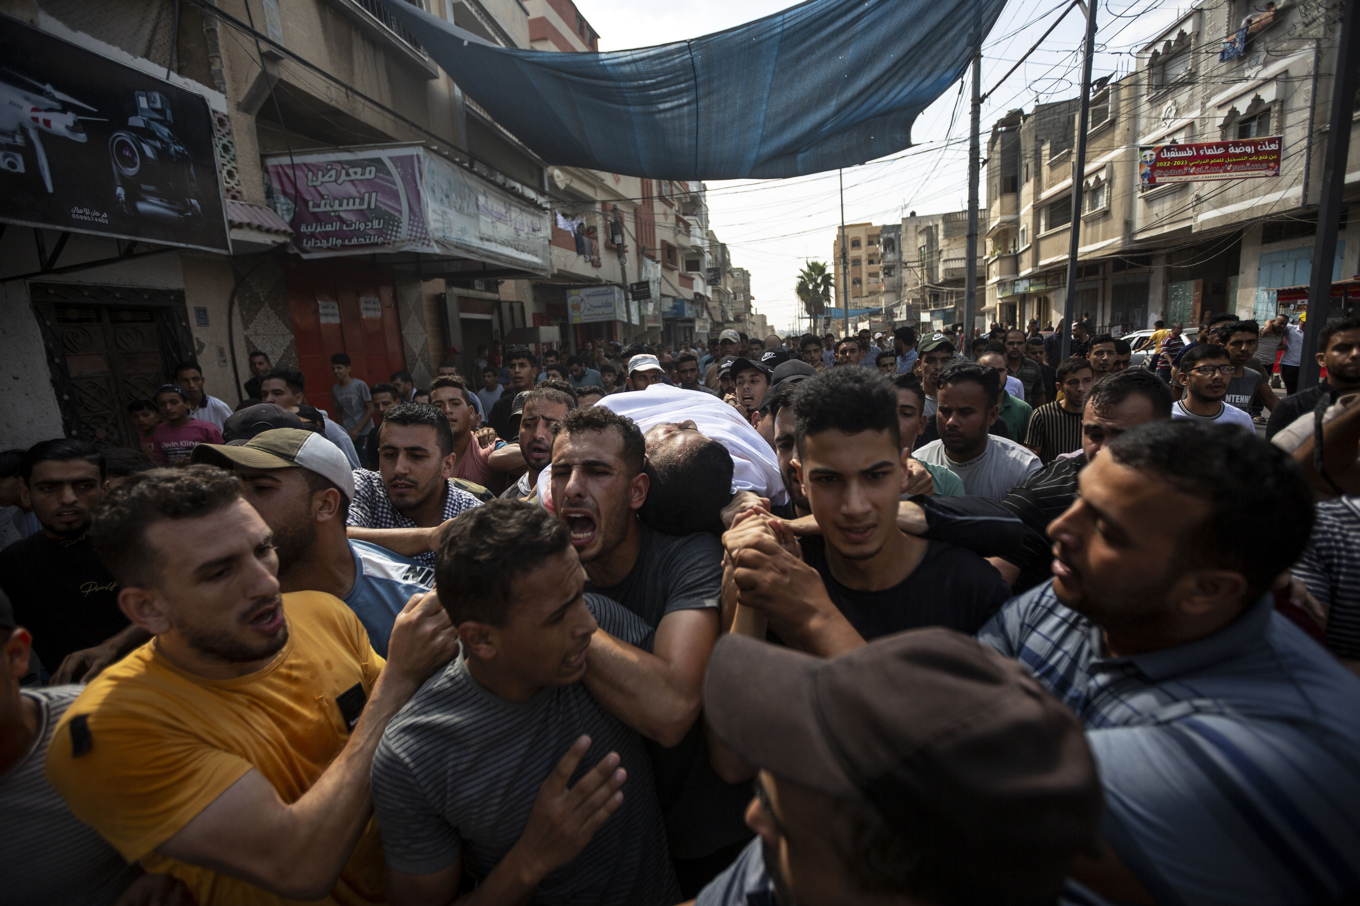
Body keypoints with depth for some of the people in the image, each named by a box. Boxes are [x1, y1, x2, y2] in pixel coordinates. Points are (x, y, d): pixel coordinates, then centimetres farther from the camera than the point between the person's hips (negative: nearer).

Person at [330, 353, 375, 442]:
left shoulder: (360, 385, -7)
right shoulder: (335, 389, 8)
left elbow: (370, 410, -6)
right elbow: (340, 412, 14)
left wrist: (357, 429, -9)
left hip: (364, 434, -4)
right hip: (347, 435, 4)